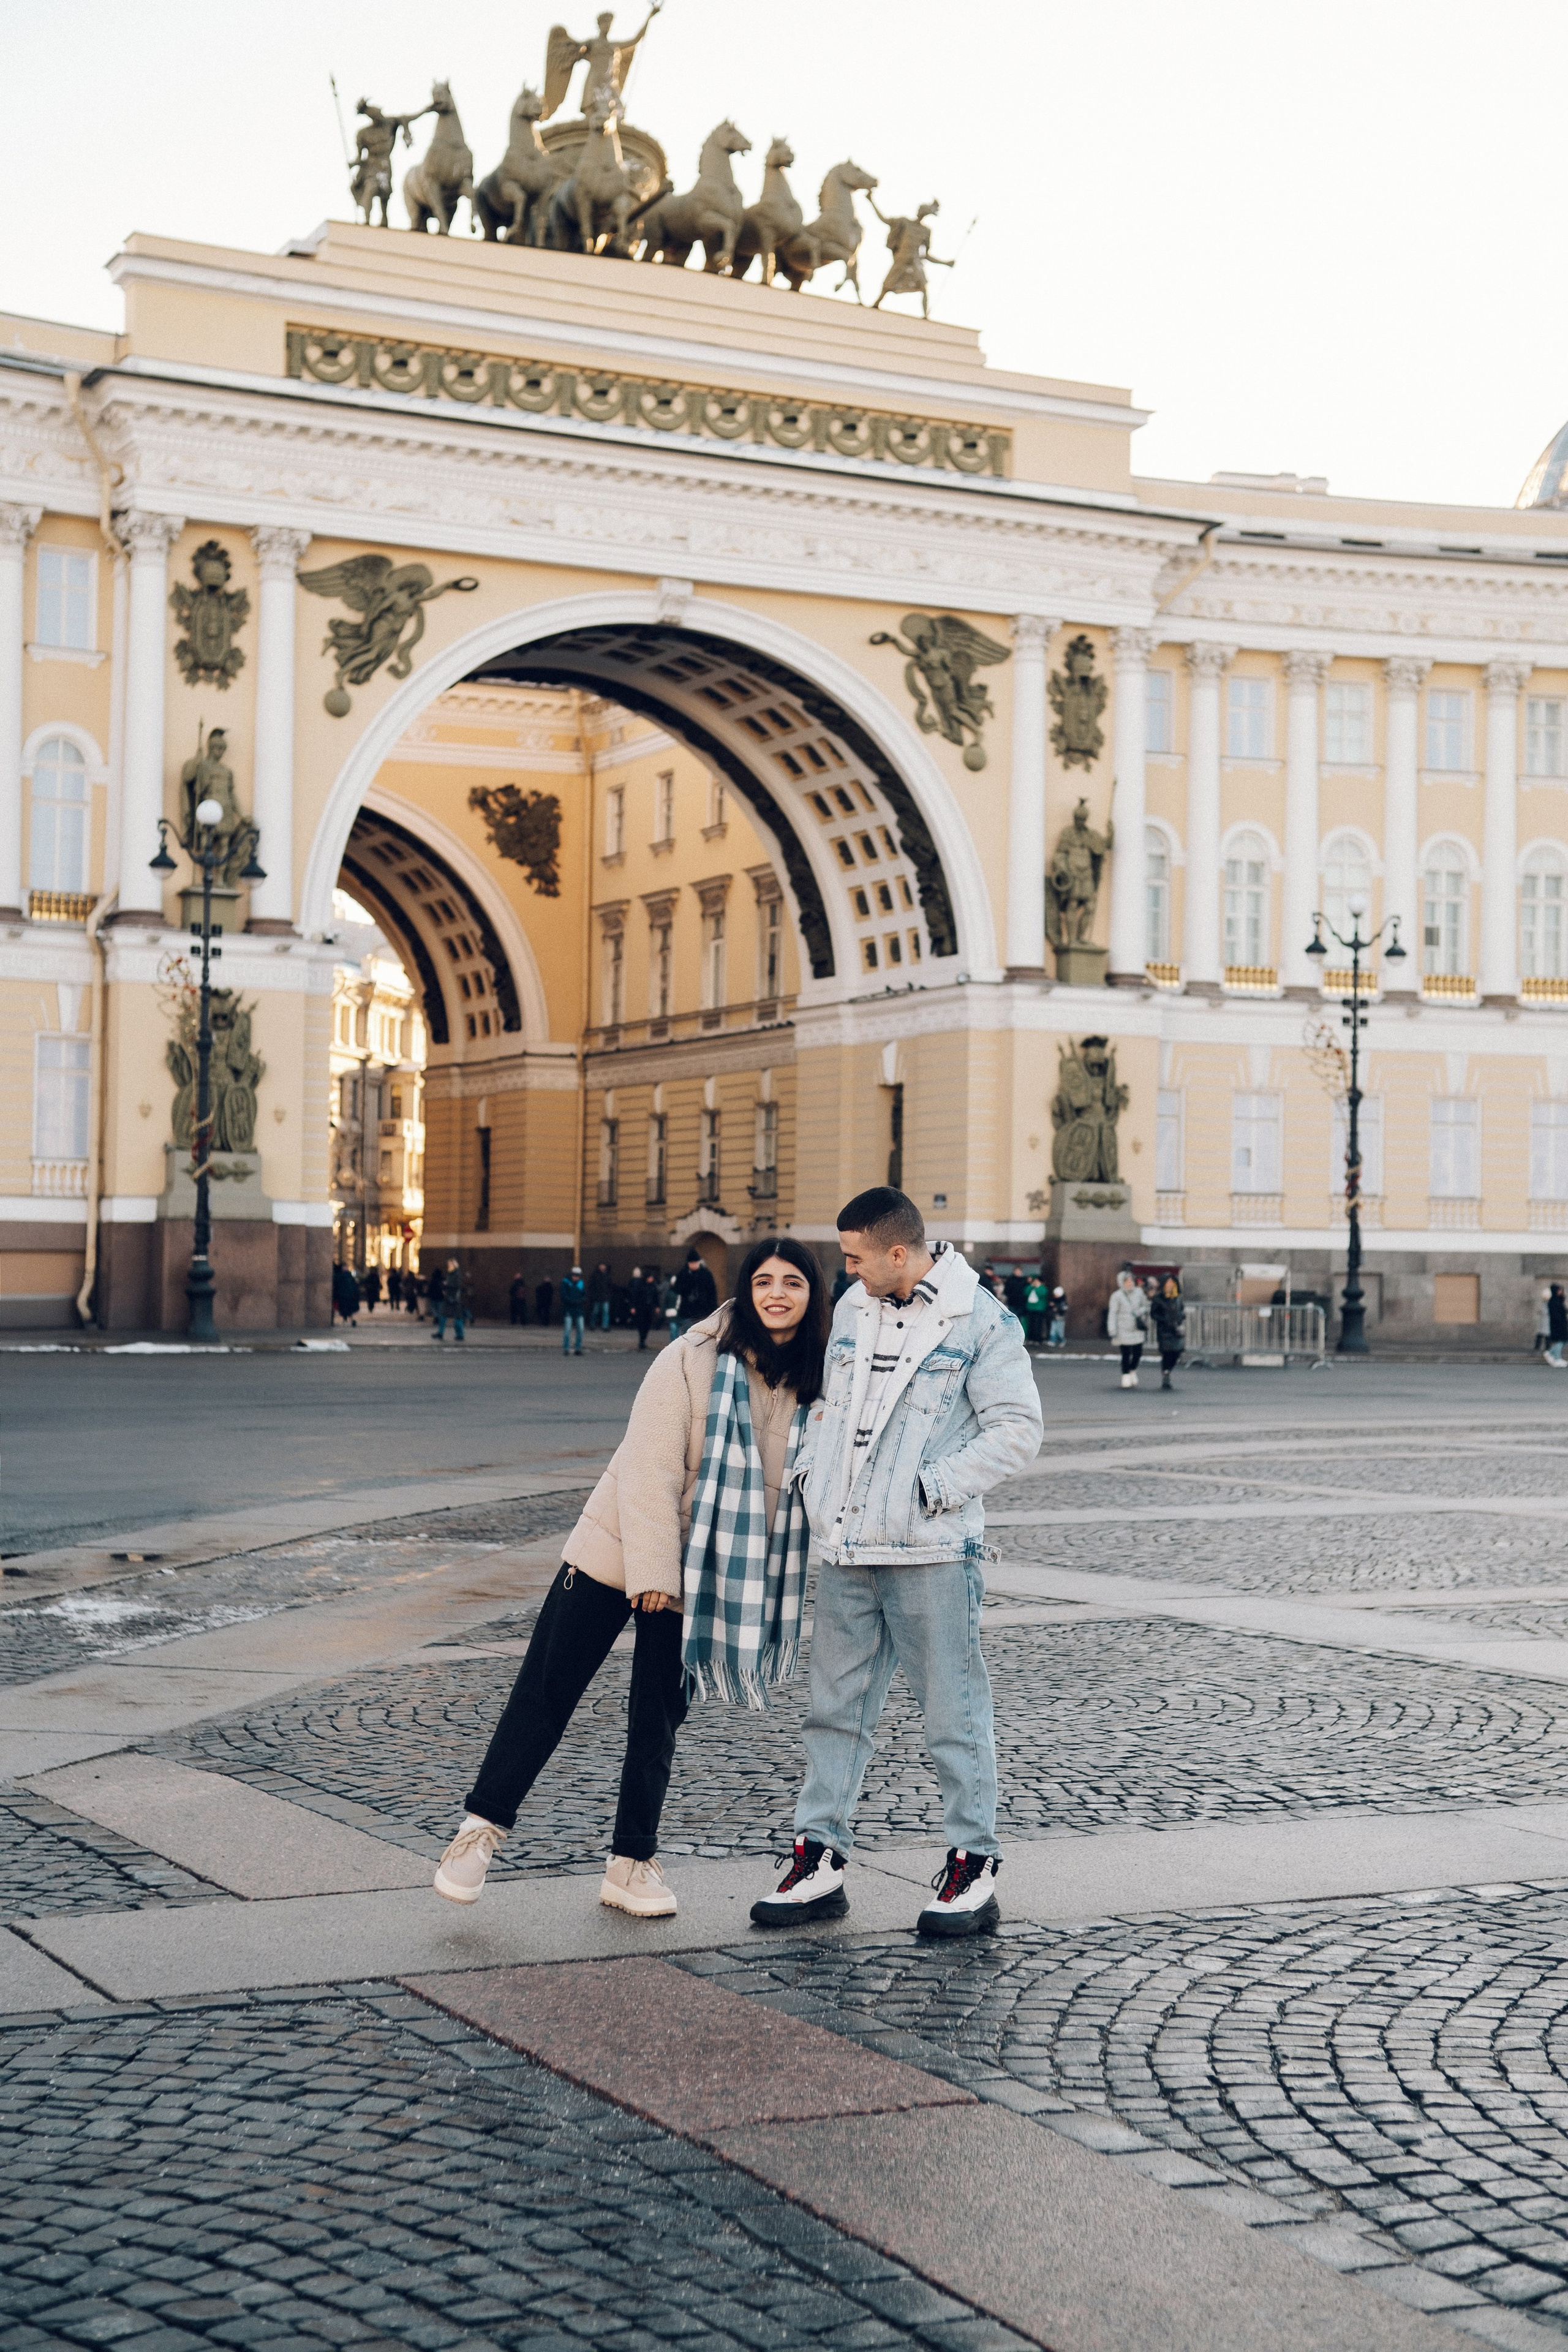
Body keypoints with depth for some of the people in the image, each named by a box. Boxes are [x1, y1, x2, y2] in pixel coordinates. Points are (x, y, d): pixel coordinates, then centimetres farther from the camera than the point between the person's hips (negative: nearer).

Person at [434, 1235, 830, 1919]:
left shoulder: (818, 1386, 0)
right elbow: (650, 1469, -15)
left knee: (658, 1723, 8)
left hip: (697, 1577, 3)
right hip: (616, 1554, -3)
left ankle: (633, 1863, 19)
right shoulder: (694, 1360, -13)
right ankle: (482, 1826, 14)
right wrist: (651, 1570, -17)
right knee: (545, 1695, 1)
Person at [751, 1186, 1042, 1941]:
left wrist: (935, 1488, -15)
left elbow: (1017, 1429, -9)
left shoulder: (981, 1320, -8)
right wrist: (811, 1471, 9)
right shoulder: (852, 1309, 11)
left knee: (954, 1712, 1)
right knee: (835, 1709, 11)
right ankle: (820, 1860, 19)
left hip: (931, 1552, -6)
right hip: (845, 1548, 6)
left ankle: (974, 1869, 10)